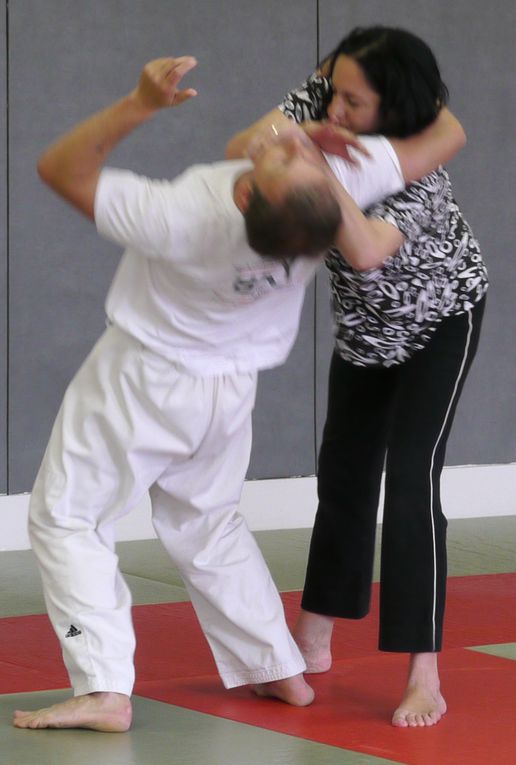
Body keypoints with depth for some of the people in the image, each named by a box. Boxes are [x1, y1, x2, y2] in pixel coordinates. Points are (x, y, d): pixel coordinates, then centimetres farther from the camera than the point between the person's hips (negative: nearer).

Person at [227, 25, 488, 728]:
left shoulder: (419, 169, -38)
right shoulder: (323, 96, -22)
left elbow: (367, 250, -53)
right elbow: (240, 150, -19)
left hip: (439, 319, -6)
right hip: (365, 322, 6)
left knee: (411, 479, -17)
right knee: (345, 473, 14)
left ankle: (425, 679, -15)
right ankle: (313, 644, 28)